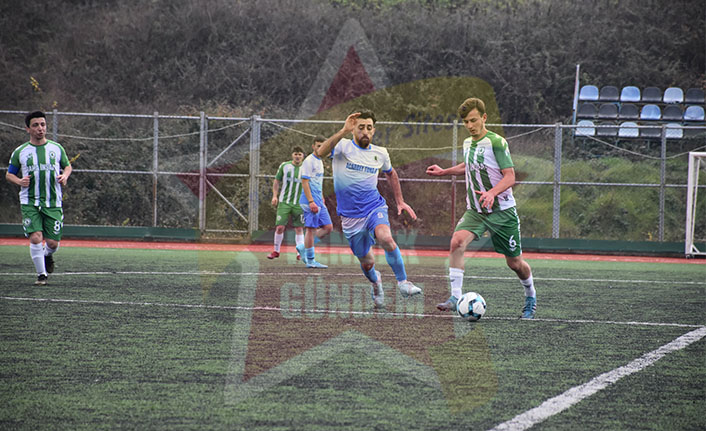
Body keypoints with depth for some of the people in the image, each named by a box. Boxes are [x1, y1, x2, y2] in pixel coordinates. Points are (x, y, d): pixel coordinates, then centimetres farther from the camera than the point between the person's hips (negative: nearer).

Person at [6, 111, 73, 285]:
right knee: (36, 237, -17)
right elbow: (9, 174, 11)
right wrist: (19, 181, -10)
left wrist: (65, 176, -4)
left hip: (53, 203, 1)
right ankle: (41, 274, -1)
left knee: (53, 242, -1)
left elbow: (67, 166, 18)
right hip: (29, 203, -1)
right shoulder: (20, 152, 2)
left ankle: (47, 255, 35)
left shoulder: (56, 148, 5)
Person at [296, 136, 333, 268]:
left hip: (319, 201, 9)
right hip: (310, 200, -9)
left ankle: (303, 247, 14)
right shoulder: (309, 161, -11)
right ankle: (310, 261, -1)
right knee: (311, 228, -6)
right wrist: (311, 202, -22)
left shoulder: (319, 162, 18)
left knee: (328, 227, 7)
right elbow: (305, 182, -16)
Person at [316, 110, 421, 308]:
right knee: (366, 263, 6)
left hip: (375, 208, 1)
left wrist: (400, 201, 22)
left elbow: (390, 173, 26)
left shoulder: (380, 153, 4)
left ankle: (403, 283, -19)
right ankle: (375, 282, 42)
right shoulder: (343, 146, -7)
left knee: (386, 238, -32)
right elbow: (321, 152, -30)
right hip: (350, 216, -1)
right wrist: (344, 131, -37)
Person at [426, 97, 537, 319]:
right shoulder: (468, 143, 7)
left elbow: (510, 177, -19)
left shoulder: (496, 142, -15)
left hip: (502, 211, -5)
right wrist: (444, 171, 25)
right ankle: (455, 297, -23)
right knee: (457, 242, -23)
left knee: (514, 262, 5)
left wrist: (492, 192, -36)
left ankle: (531, 297, 34)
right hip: (475, 210, 5)